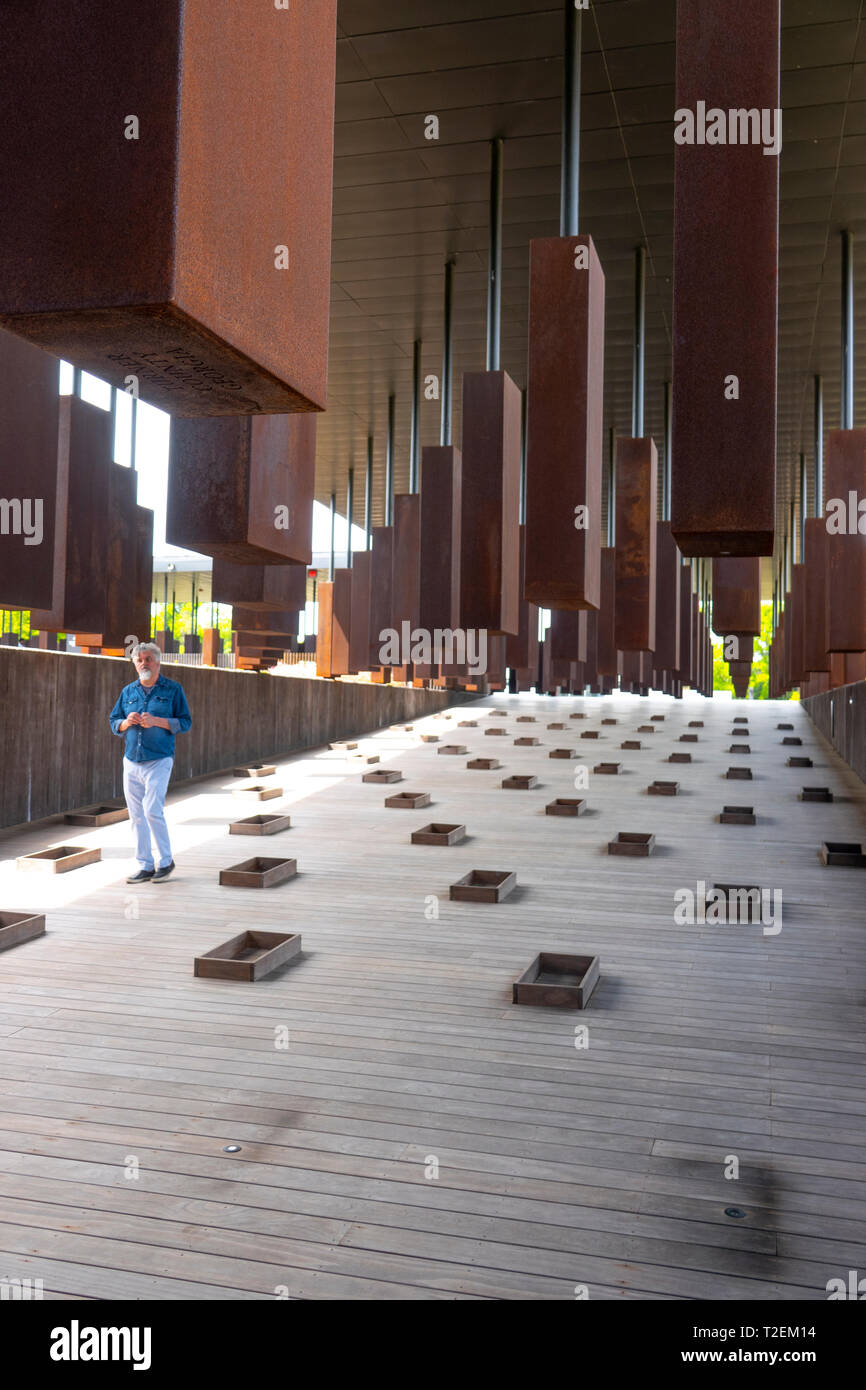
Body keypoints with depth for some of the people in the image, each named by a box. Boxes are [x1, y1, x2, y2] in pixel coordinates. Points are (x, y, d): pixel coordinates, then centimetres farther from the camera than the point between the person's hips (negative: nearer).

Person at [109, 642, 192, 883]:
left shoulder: (173, 689, 2)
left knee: (152, 811, -14)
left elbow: (185, 722, -2)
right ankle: (145, 867, 13)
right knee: (137, 816, 5)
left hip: (159, 761, -5)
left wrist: (156, 721, -16)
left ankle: (166, 861, 4)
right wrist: (127, 722, -7)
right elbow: (113, 722, 16)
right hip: (131, 761, 5)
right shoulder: (128, 691, 13)